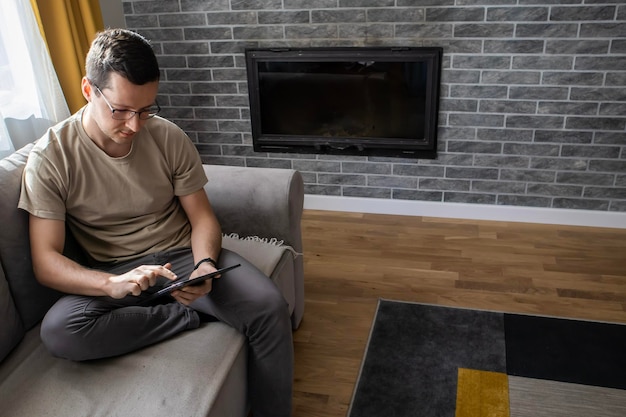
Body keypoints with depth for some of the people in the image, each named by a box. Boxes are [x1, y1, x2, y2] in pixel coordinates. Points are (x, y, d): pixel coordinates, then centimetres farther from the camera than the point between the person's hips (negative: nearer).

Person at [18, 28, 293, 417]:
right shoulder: (51, 157, -11)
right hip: (114, 273, 0)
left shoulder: (169, 137, -5)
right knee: (58, 331, -32)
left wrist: (204, 265, -22)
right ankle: (194, 316, -15)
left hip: (183, 255, 1)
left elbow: (202, 218, 1)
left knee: (269, 307, -24)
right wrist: (112, 283, -32)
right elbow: (45, 261, -13)